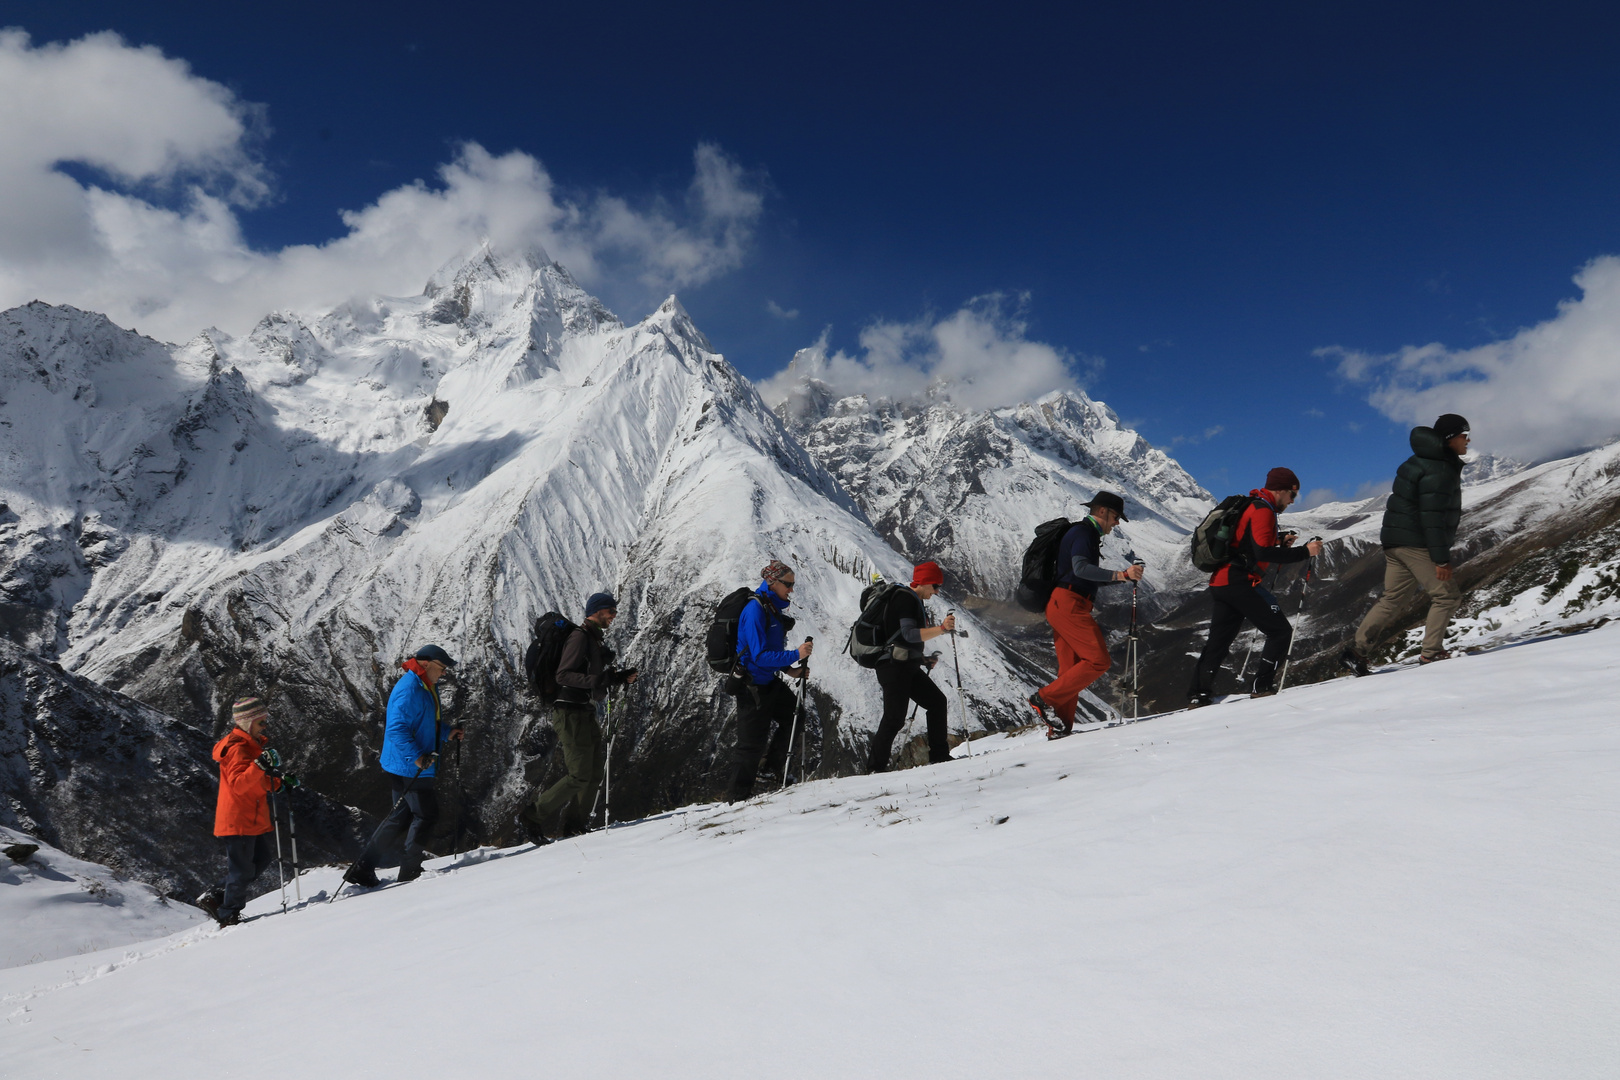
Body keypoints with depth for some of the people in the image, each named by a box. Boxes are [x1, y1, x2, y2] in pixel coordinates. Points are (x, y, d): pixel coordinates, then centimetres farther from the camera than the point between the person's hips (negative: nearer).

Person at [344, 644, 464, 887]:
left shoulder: (426, 688, 14)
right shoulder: (409, 690, -19)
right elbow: (397, 730, -26)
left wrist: (447, 732, 11)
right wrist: (416, 757, -33)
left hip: (414, 765, 10)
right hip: (408, 767, -10)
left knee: (400, 817, 14)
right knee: (426, 814, -2)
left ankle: (362, 869, 18)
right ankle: (409, 872, 9)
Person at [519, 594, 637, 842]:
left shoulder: (595, 640, 19)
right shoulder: (580, 637, -12)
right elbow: (563, 675, -20)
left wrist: (621, 677, 10)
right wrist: (594, 680, -33)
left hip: (586, 714, 10)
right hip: (571, 713, -10)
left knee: (596, 771, 10)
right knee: (580, 775, -11)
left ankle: (574, 824, 19)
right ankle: (532, 817, -1)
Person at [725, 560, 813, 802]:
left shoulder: (773, 608, 7)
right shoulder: (755, 610, -23)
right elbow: (760, 656, -28)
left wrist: (789, 669, 2)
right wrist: (795, 655, -28)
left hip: (768, 682, 9)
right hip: (752, 685, -9)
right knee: (752, 744, -1)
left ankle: (774, 769, 28)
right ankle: (737, 797, 12)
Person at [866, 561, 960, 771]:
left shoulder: (915, 602, 19)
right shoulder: (905, 599, -12)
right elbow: (909, 634, -26)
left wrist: (923, 659, 16)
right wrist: (941, 628, -32)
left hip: (909, 667, 10)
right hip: (894, 667, -10)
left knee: (937, 701, 8)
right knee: (895, 718, -11)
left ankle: (939, 755, 12)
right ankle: (876, 766, -4)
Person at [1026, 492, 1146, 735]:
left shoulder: (1085, 533, 26)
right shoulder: (1082, 532, -6)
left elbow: (1088, 579, 31)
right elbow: (1080, 568, -24)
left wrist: (1125, 576, 23)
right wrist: (1120, 574, -30)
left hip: (1063, 606, 11)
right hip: (1068, 604, -11)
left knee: (1072, 670, 8)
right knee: (1099, 660, -12)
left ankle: (1058, 728, 6)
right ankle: (1045, 698, -12)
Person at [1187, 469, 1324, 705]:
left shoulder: (1250, 506, 21)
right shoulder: (1263, 511, -10)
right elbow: (1263, 553, -21)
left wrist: (1279, 541, 18)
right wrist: (1304, 552, -18)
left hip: (1220, 582, 10)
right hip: (1240, 583, -10)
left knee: (1218, 641, 10)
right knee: (1281, 632, -1)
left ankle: (1199, 695, 7)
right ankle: (1261, 687, -3)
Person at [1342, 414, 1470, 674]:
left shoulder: (1423, 462, 18)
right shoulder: (1439, 470, -14)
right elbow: (1432, 517, -20)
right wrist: (1441, 558, -20)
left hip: (1396, 542, 10)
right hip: (1416, 544, -10)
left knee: (1394, 600, 10)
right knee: (1446, 595, -2)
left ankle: (1357, 651, 5)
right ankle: (1431, 652, 0)